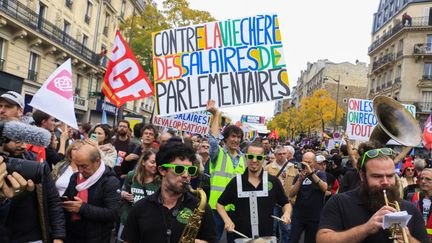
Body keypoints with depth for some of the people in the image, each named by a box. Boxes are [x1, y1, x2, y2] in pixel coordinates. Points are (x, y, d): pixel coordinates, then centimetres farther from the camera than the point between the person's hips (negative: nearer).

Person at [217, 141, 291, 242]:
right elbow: (220, 204, 5)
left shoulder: (274, 181, -3)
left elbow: (286, 203, 9)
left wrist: (287, 213, -11)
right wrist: (227, 220, -10)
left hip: (267, 237, 1)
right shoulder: (236, 182, -5)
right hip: (241, 237, 0)